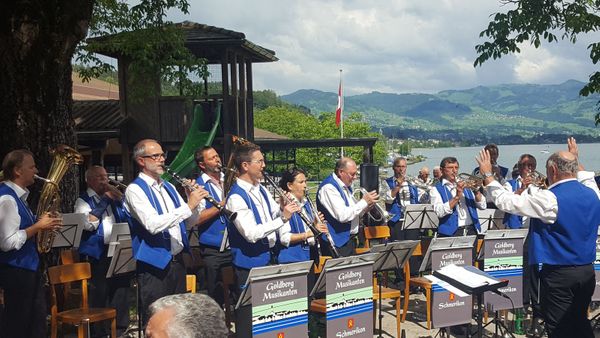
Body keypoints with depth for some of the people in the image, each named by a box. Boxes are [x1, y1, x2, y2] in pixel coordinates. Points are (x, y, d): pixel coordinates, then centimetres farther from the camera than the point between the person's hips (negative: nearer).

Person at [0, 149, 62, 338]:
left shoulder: (18, 195, 11)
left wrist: (42, 225, 4)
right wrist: (38, 226, -18)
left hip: (28, 266, 10)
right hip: (16, 270, -10)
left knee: (37, 321, 15)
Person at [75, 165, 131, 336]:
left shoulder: (113, 197, 16)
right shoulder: (83, 200, 0)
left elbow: (128, 218, 15)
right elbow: (88, 224, -16)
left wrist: (121, 200, -1)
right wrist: (105, 200, -12)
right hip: (97, 253, -5)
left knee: (121, 289, 7)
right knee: (100, 293, -3)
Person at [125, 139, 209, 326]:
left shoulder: (168, 187, 14)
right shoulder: (135, 189, -10)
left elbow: (192, 220, 14)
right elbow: (153, 224, -24)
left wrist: (194, 200, -6)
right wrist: (188, 206, -24)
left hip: (177, 260, 7)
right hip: (154, 264, -7)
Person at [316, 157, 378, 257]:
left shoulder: (346, 186, 11)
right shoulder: (329, 187, -18)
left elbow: (355, 212, 20)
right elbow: (342, 216, -27)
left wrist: (367, 205, -1)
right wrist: (364, 202, -18)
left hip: (349, 240, 10)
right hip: (338, 243, -9)